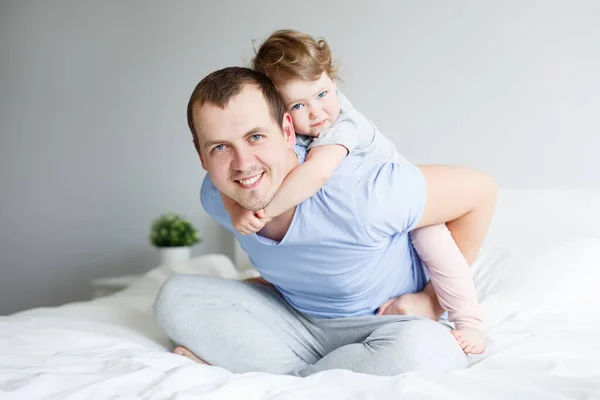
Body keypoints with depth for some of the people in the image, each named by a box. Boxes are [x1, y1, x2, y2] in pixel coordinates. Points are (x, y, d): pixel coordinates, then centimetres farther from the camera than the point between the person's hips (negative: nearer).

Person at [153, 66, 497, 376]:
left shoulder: (358, 196, -33)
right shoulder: (215, 198, -13)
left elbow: (480, 190, -21)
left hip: (386, 322, -3)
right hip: (297, 319, 4)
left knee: (420, 348, -39)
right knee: (176, 297, -12)